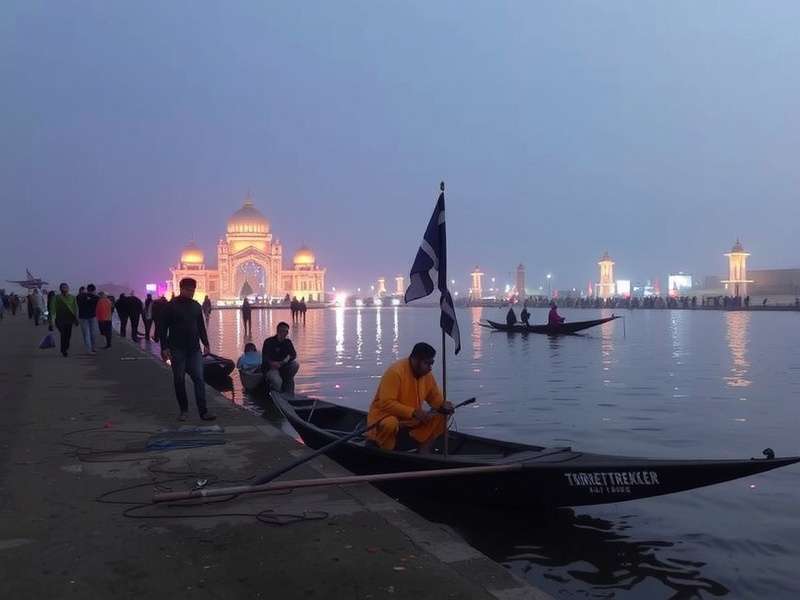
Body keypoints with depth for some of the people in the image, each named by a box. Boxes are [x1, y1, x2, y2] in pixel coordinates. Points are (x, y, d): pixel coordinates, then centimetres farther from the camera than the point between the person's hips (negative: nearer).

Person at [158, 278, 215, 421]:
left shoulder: (196, 306, 9)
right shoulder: (171, 306, -3)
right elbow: (163, 328, -3)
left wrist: (206, 344, 9)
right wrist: (164, 347, -9)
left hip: (194, 349, 3)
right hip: (177, 349, -3)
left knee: (199, 379, -4)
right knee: (179, 380, 5)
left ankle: (203, 411, -6)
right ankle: (183, 410, 16)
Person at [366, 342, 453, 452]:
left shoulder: (427, 375, -2)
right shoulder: (395, 372, -24)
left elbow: (435, 398, 12)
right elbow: (386, 403, -29)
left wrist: (443, 405, -12)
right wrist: (414, 412, -33)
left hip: (412, 419, 7)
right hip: (385, 415, -7)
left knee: (440, 417, -10)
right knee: (390, 424, -41)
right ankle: (374, 444, -12)